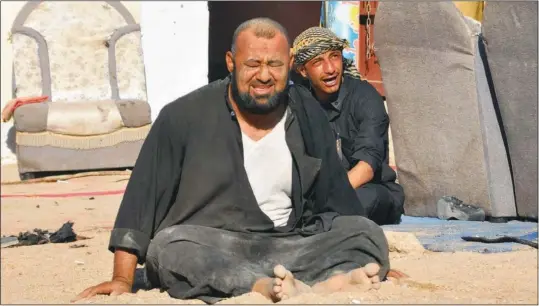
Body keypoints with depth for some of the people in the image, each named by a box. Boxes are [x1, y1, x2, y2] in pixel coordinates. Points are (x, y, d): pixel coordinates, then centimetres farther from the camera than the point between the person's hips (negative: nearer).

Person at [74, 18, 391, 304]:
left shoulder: (309, 117, 8)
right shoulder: (184, 117, -2)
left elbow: (336, 196, 15)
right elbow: (142, 198, -2)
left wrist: (371, 259, 8)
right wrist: (123, 279, -7)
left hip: (289, 247, 3)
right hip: (209, 248, -3)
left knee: (367, 232, -17)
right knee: (172, 247, -34)